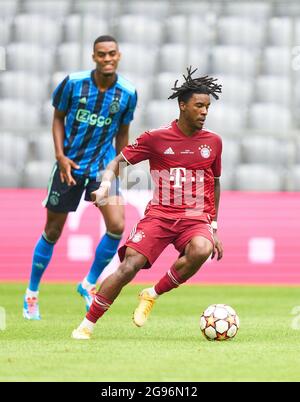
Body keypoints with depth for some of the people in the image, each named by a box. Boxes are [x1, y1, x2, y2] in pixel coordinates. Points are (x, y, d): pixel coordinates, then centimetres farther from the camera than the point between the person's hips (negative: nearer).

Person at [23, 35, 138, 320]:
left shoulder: (127, 93, -5)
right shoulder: (73, 83, -10)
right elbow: (58, 117, 2)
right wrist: (60, 155, -9)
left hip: (103, 165, 1)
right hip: (69, 165, -1)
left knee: (116, 226, -17)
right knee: (53, 232, 6)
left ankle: (89, 283, 5)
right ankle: (31, 294, 24)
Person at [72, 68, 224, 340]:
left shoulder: (213, 142, 9)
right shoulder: (156, 138, 0)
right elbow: (119, 161, 5)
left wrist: (214, 228, 19)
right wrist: (105, 184, -16)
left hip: (195, 218, 1)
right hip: (159, 214, -1)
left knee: (201, 250, -34)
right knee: (129, 266, -20)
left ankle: (152, 295, -12)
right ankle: (87, 324, -5)